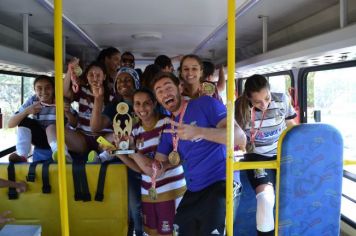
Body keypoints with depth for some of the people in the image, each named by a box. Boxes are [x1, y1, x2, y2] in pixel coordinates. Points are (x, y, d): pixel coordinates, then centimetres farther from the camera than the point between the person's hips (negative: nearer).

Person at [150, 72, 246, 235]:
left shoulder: (205, 104, -5)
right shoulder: (169, 128, 13)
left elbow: (240, 137, -16)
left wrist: (198, 132, -28)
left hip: (221, 184, -7)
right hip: (193, 192, 7)